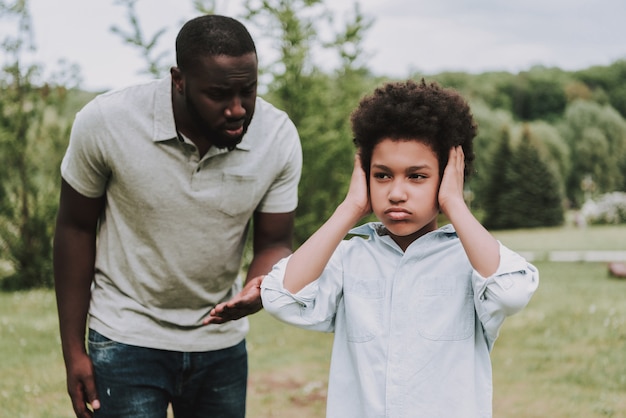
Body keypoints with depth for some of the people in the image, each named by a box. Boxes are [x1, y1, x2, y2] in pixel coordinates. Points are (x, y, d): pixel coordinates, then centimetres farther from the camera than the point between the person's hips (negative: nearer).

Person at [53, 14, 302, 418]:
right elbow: (76, 229, -7)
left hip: (222, 339, 3)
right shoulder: (105, 122, -19)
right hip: (128, 338, -2)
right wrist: (73, 350, -5)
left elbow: (274, 244, -5)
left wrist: (259, 288, -30)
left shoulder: (280, 136, -14)